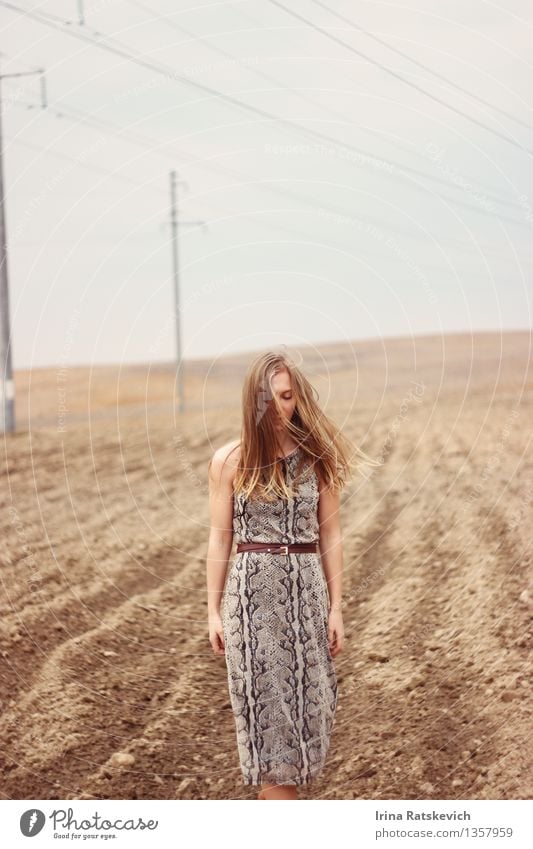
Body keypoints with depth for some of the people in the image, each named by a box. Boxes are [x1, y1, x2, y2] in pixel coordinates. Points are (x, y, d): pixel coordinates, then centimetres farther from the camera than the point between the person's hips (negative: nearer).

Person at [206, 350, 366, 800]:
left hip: (307, 589, 1)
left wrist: (336, 608, 2)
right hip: (251, 591, -1)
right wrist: (214, 611, 3)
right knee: (265, 703, 2)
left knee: (305, 699, 5)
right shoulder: (229, 460, -2)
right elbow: (220, 537, 2)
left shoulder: (317, 456, 0)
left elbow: (330, 535, 3)